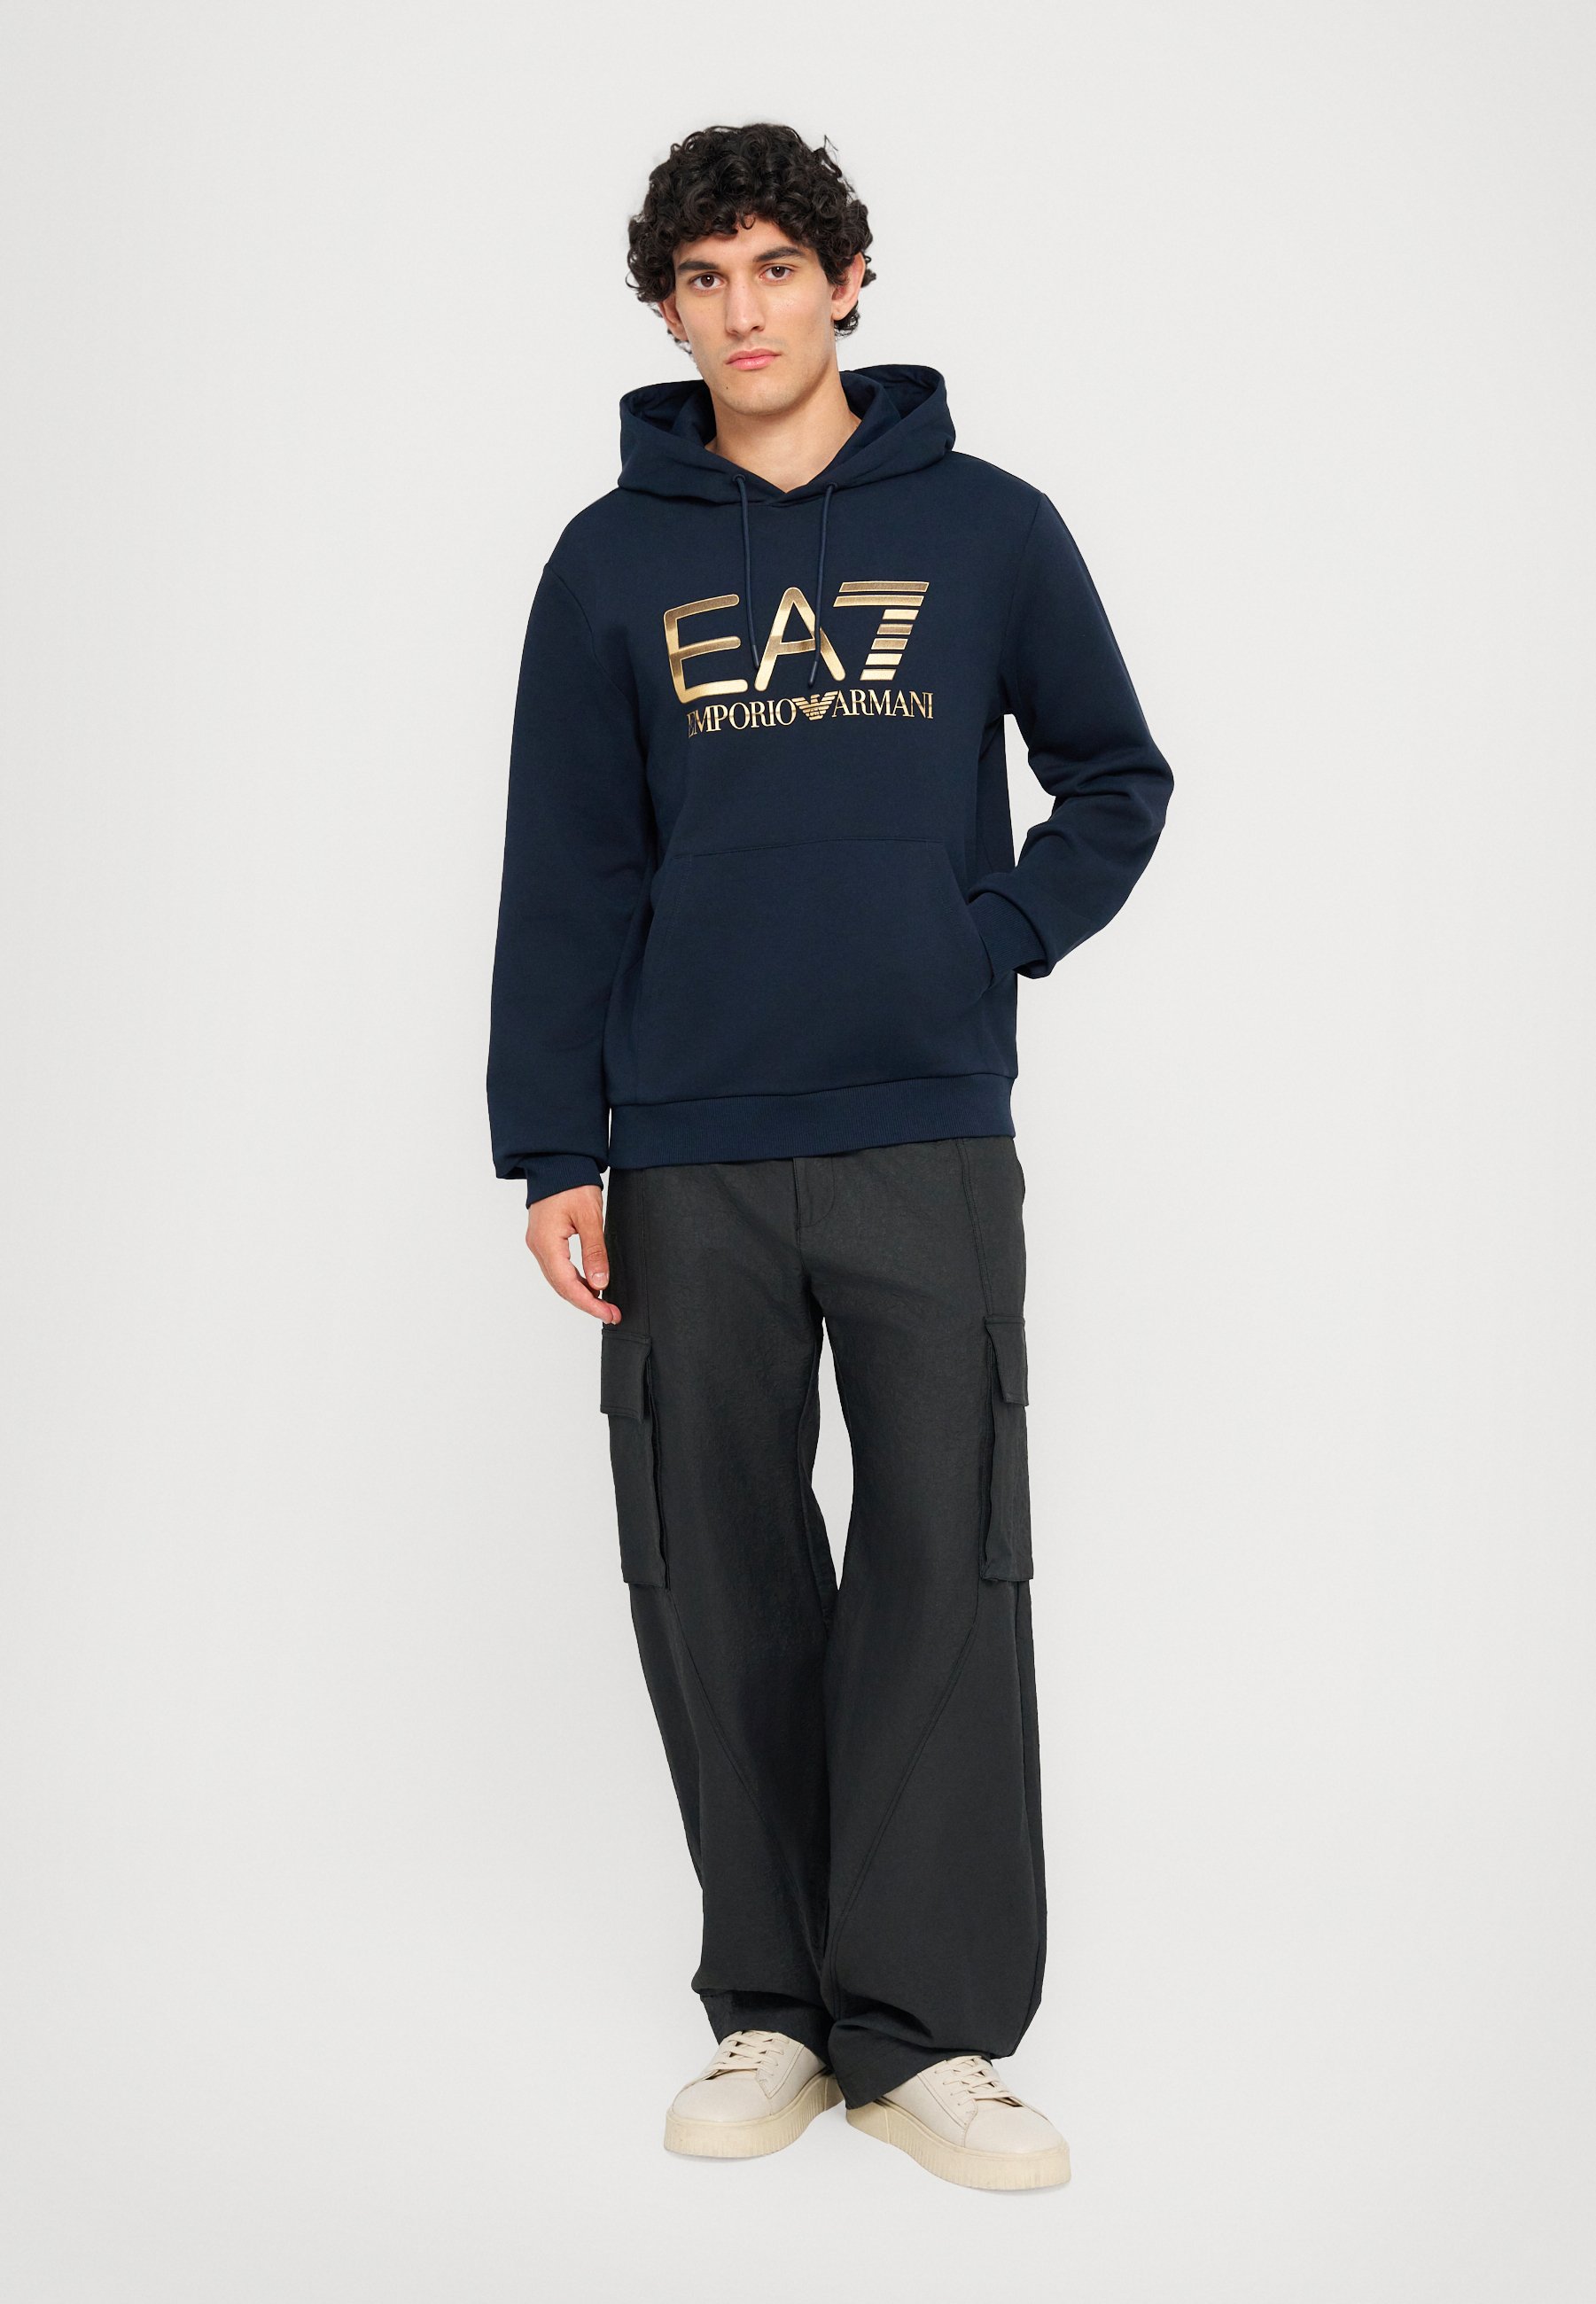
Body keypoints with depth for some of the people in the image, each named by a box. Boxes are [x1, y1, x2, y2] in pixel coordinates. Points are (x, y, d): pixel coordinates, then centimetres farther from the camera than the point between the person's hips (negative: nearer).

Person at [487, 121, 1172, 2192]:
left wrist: (1003, 934, -1)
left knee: (948, 1570, -2)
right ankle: (773, 2006, 18)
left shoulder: (991, 529, 6)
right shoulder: (612, 562, 8)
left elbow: (1116, 778, 16)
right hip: (688, 1161, 1)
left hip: (930, 1145, -1)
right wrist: (552, 1151, 1)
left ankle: (926, 2024, 8)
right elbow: (564, 877, 7)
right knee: (721, 1586, 5)